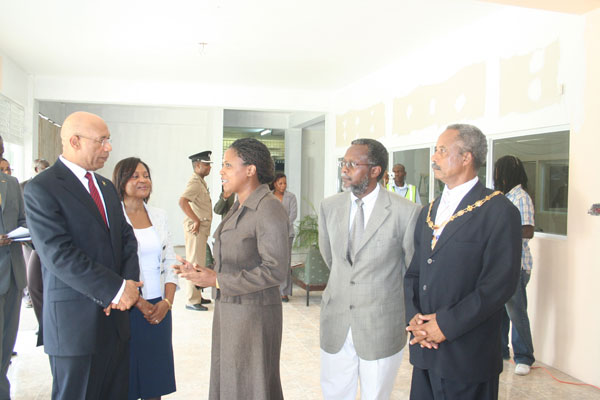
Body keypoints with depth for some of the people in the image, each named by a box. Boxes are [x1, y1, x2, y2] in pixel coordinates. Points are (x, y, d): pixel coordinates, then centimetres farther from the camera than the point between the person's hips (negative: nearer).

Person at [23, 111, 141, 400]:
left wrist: (128, 284, -8)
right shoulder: (41, 189, -11)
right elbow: (59, 255, -19)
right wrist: (117, 290, -18)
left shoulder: (106, 186, 13)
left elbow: (127, 239, 10)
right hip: (76, 322, -7)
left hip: (115, 316, 7)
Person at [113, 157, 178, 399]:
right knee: (125, 380, 5)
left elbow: (170, 262, 10)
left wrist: (167, 301, -2)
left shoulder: (159, 216, 10)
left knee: (155, 379, 11)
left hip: (159, 309, 5)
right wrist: (139, 303, -12)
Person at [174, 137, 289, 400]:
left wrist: (217, 280, -21)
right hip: (229, 310, 9)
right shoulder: (239, 208, 10)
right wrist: (203, 272, -1)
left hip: (253, 315, -9)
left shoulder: (269, 209, -19)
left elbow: (275, 270, -24)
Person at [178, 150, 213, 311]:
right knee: (195, 263, -6)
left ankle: (197, 296, 28)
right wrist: (196, 221, -25)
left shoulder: (201, 182, 17)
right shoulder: (195, 182, -15)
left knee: (199, 263, 17)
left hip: (202, 227, 10)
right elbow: (182, 201, -30)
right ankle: (192, 301, 0)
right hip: (196, 227, -10)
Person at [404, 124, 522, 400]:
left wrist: (446, 325, -16)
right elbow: (413, 272, 12)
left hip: (467, 355, -6)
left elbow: (499, 283, -16)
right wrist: (413, 316, -5)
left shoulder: (499, 211, -9)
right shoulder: (429, 212, 12)